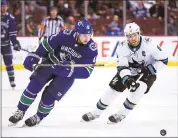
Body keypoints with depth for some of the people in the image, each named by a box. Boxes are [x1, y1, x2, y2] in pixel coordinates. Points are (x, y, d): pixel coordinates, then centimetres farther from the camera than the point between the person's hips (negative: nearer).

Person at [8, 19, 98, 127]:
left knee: (49, 95, -10)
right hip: (51, 62, 1)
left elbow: (86, 72, -24)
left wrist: (69, 69, -39)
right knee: (34, 85, -11)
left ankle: (39, 116, 16)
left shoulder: (92, 49, -25)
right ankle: (20, 112, 6)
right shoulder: (65, 35, -26)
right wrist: (33, 58, -13)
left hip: (69, 73, -1)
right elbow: (47, 45, -11)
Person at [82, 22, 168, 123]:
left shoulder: (149, 43, -29)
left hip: (147, 73, -3)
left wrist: (150, 69, -29)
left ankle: (122, 114, -9)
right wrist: (126, 78, -43)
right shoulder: (123, 47, -21)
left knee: (138, 89, -27)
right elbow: (122, 66, -25)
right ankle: (97, 112, 12)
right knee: (114, 87, -5)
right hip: (129, 71, 3)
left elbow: (163, 59, -20)